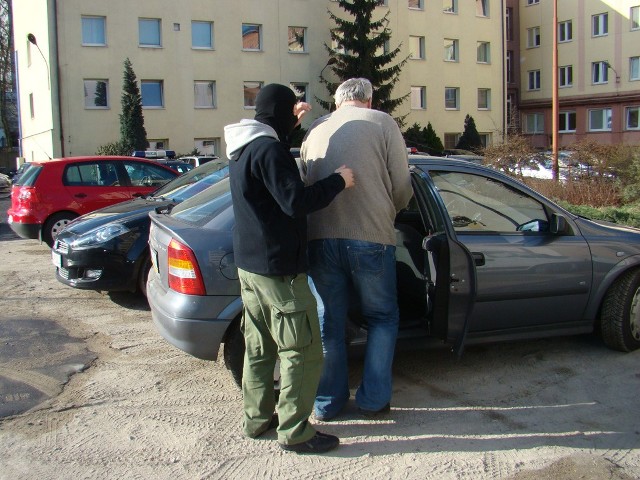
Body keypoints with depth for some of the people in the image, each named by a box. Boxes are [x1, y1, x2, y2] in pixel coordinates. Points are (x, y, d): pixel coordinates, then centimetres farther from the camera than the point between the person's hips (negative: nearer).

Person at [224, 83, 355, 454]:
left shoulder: (243, 148, 12)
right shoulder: (267, 150, -19)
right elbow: (296, 201, -26)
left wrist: (292, 124, 26)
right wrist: (338, 180, -14)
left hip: (249, 264, 10)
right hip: (279, 268, -10)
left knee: (259, 347, 18)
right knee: (302, 353, -2)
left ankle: (257, 417, 28)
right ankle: (295, 431, 5)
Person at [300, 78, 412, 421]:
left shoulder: (316, 128, 14)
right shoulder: (382, 122, 3)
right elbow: (402, 188, 2)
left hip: (320, 238, 3)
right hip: (370, 237, -3)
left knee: (329, 323, 15)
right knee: (382, 318, 16)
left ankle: (328, 402, 24)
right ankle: (374, 400, 17)